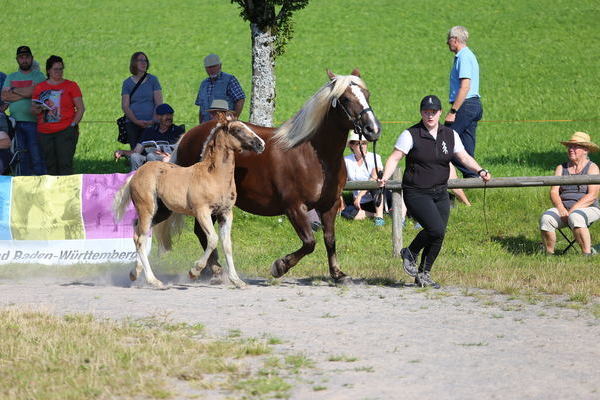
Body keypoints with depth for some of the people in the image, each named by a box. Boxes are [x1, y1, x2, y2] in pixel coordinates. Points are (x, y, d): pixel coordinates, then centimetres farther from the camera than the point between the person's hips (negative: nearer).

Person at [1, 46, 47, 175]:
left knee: (36, 156, -8)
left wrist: (14, 91, -2)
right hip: (15, 121, 4)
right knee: (21, 157, 6)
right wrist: (24, 93, -5)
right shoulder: (11, 77, 17)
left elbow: (33, 91, -13)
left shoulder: (38, 76, 4)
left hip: (33, 122, -4)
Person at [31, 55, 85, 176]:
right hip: (45, 133, 3)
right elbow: (33, 110, 13)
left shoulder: (71, 86, 5)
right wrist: (40, 108, -9)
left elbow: (80, 108, 3)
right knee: (50, 165, 4)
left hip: (65, 131, -3)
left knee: (65, 163, -11)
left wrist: (73, 124, -9)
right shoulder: (40, 87, 12)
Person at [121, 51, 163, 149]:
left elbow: (159, 103, 4)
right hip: (132, 125, 1)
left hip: (151, 124, 0)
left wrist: (153, 121, -11)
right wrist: (137, 121, -11)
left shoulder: (153, 80, 10)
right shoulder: (127, 83, 10)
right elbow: (125, 106, 3)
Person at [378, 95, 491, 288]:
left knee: (438, 237, 2)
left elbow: (464, 157, 5)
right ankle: (410, 253, 6)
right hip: (416, 194, -5)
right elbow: (394, 158, -10)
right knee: (436, 229, -21)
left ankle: (423, 274, 20)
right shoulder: (411, 135, -7)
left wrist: (479, 171, -13)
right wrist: (385, 178, -27)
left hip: (440, 193, 5)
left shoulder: (450, 135, 7)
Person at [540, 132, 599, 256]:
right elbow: (554, 192, 4)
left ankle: (587, 254, -41)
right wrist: (561, 209, -16)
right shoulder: (561, 168, 15)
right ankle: (549, 254, -22)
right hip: (563, 208, 4)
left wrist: (572, 210, -20)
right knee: (546, 219, -28)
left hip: (588, 209, -4)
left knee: (575, 217, -39)